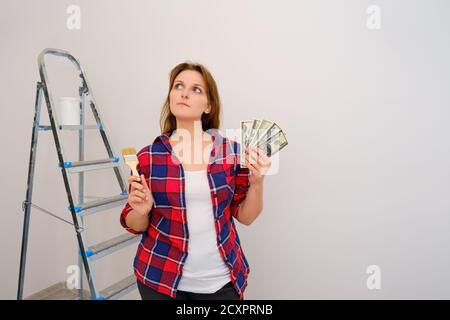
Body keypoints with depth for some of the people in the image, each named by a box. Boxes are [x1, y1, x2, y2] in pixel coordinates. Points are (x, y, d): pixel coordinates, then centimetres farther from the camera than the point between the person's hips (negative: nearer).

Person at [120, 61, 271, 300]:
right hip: (160, 278, 0)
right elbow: (135, 225, 2)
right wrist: (141, 210, -19)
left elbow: (245, 216, 1)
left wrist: (256, 183, -16)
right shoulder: (148, 157, -8)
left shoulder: (232, 152, -7)